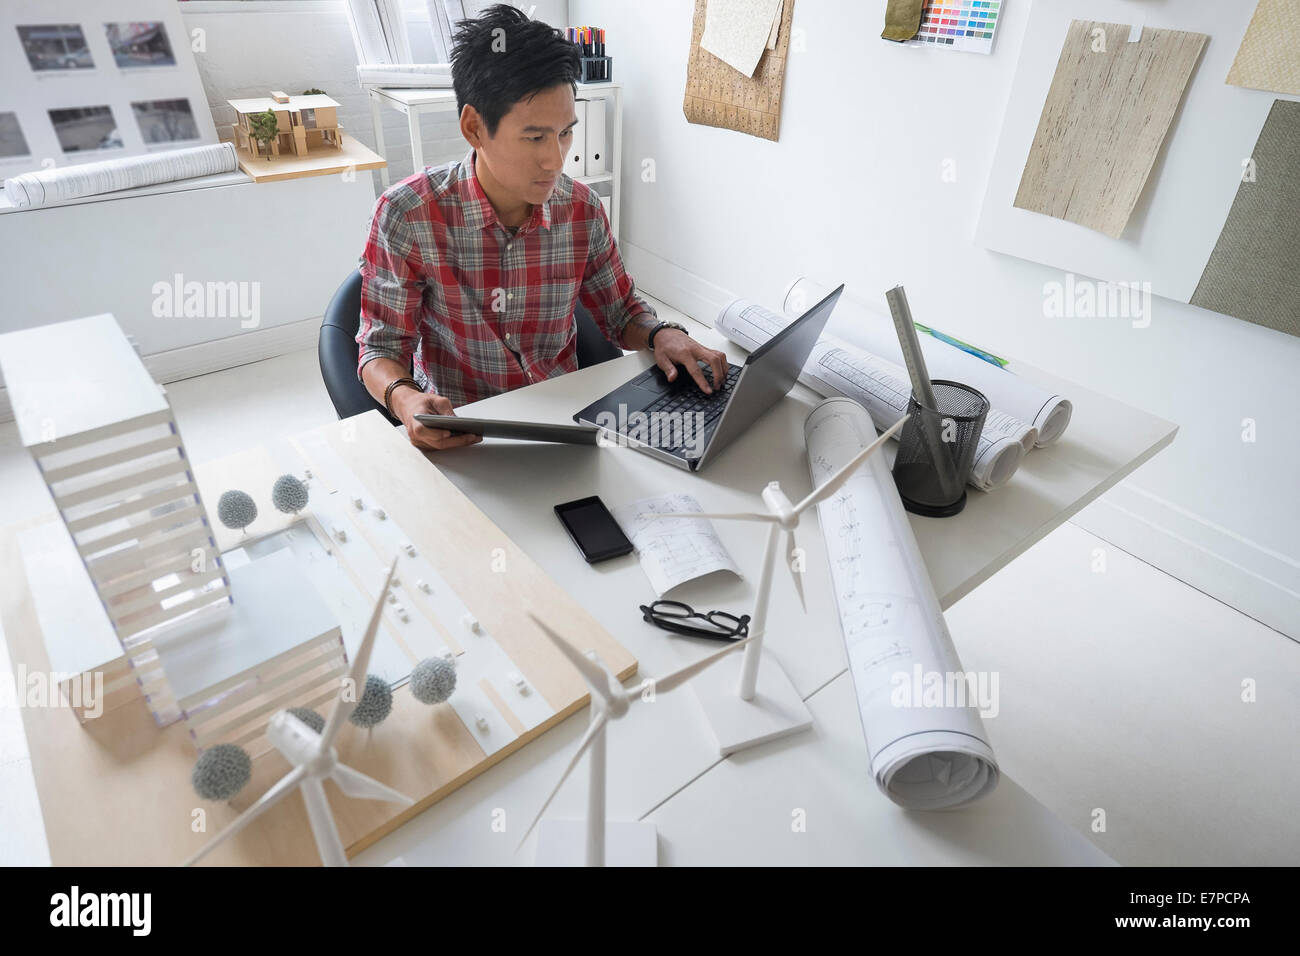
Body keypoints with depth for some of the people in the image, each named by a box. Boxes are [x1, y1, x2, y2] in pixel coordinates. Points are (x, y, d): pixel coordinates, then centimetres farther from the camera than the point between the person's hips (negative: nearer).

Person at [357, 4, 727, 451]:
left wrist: (662, 335, -13)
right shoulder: (406, 214, -14)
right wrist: (404, 397, -30)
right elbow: (381, 348, -7)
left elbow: (621, 311, 10)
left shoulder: (584, 209, -4)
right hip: (457, 431, -1)